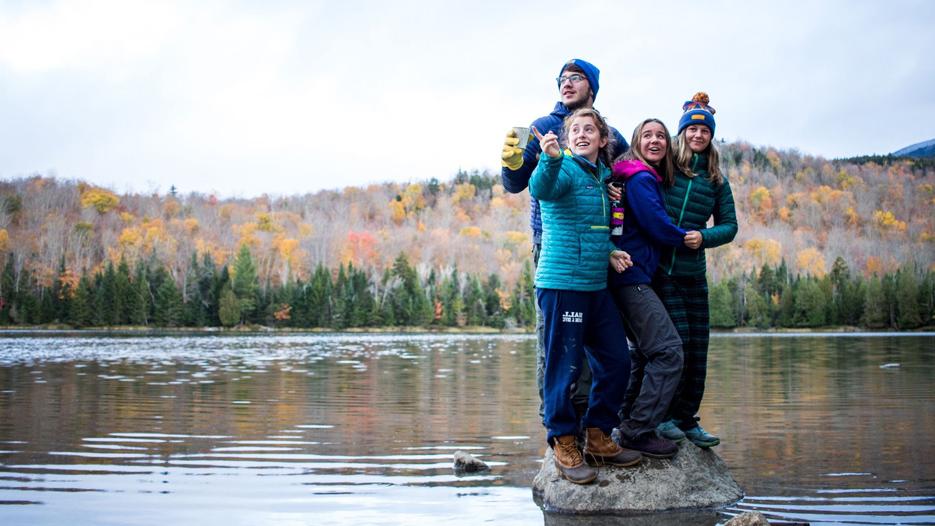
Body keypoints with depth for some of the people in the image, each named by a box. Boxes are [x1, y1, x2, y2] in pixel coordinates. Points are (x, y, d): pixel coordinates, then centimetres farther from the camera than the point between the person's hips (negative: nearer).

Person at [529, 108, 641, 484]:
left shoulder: (603, 176, 16)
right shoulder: (565, 169, -8)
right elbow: (542, 189, -31)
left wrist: (610, 252, 8)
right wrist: (550, 159, -51)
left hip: (597, 286, 8)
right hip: (562, 283, -8)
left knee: (616, 361, 11)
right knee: (564, 366, -3)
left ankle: (598, 437, 24)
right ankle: (564, 446, 8)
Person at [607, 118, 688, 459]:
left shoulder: (648, 179, 18)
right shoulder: (641, 179, -12)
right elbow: (657, 226, -14)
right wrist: (685, 238, 3)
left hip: (631, 277, 11)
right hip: (633, 275, -11)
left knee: (645, 351, 21)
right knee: (668, 351, -14)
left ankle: (627, 420, 30)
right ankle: (638, 432, -12)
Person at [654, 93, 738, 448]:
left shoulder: (715, 180, 11)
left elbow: (729, 225, 11)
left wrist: (704, 237, -8)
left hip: (693, 272, 5)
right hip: (659, 268, -5)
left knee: (697, 348, 5)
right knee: (677, 342, -11)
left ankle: (687, 419, 17)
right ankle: (663, 416, 3)